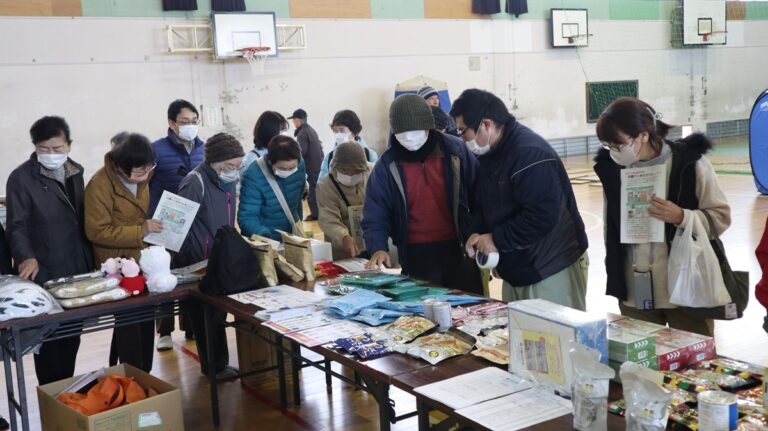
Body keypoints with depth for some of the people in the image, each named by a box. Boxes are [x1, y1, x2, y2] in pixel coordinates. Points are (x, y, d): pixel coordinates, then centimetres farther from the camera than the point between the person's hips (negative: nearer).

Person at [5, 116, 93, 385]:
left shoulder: (75, 172, 12)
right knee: (50, 339, 0)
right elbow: (17, 226, -11)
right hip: (44, 274, -6)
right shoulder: (21, 178, -8)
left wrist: (90, 260, 16)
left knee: (72, 336, 13)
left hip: (77, 270, 6)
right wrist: (26, 257, -28)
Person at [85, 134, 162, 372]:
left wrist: (153, 227, 2)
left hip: (142, 260, 7)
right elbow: (97, 231, -22)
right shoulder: (100, 185, -21)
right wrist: (140, 232, -24)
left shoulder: (140, 177, 3)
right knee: (129, 325, 0)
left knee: (145, 322, 15)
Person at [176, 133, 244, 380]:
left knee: (217, 313, 15)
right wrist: (188, 261, -19)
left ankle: (217, 363, 27)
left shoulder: (227, 182, 7)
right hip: (196, 264, -8)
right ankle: (214, 365, 13)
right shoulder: (196, 183, -19)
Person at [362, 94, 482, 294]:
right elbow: (375, 214, -2)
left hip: (459, 249, 0)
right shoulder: (387, 165, -3)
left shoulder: (455, 150, -4)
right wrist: (378, 247, -18)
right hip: (416, 255, 0)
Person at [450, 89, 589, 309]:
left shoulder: (530, 154, -22)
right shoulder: (489, 153, 9)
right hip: (517, 270, 9)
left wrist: (497, 240, -20)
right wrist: (477, 233, -3)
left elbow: (543, 216, -28)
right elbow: (483, 204, 17)